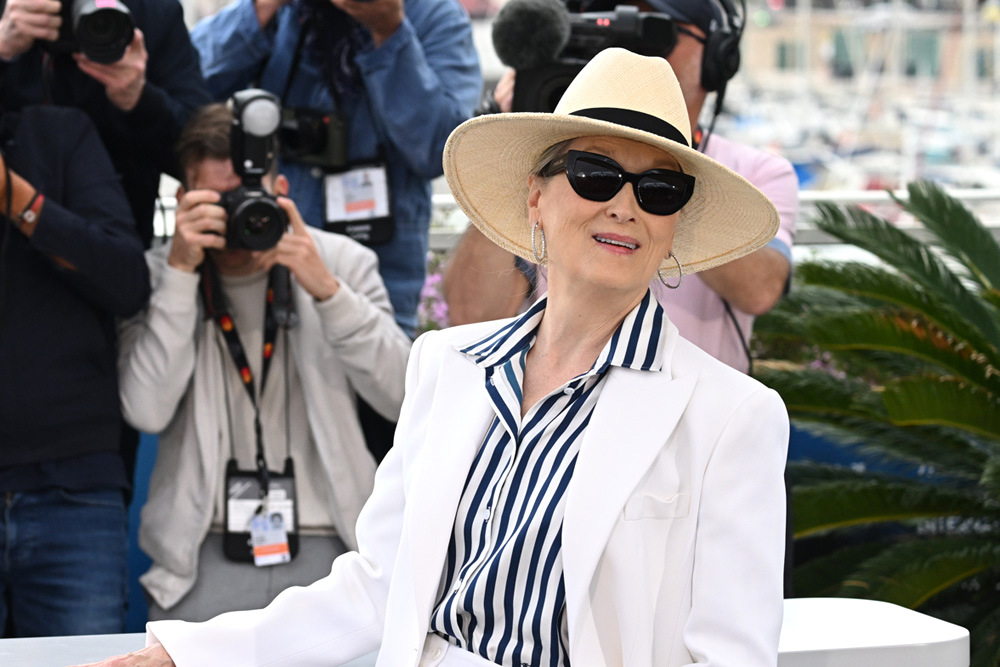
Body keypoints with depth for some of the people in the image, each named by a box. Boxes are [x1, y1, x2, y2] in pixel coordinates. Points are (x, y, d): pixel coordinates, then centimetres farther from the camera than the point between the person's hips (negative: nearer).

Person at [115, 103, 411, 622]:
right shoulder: (159, 277, 7)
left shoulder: (344, 262, 9)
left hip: (329, 550, 1)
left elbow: (404, 398, -4)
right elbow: (147, 412, -11)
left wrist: (327, 289, -14)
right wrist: (181, 270, -12)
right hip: (207, 555, 0)